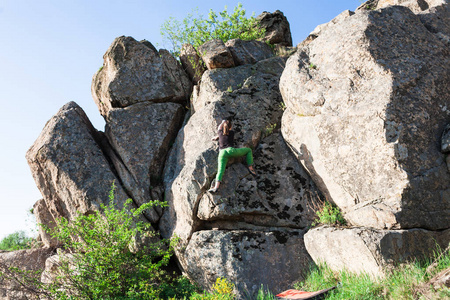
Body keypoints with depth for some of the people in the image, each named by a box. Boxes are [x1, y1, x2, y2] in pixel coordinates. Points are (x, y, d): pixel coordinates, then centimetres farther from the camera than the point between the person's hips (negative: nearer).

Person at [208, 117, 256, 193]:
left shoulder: (220, 132, 21)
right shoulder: (232, 133, 17)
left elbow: (220, 127, 42)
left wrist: (223, 122, 60)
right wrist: (216, 137, 42)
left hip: (222, 153, 2)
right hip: (230, 150, -2)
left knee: (220, 171, -9)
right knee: (248, 150, 18)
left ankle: (216, 187, -28)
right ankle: (250, 168, 6)